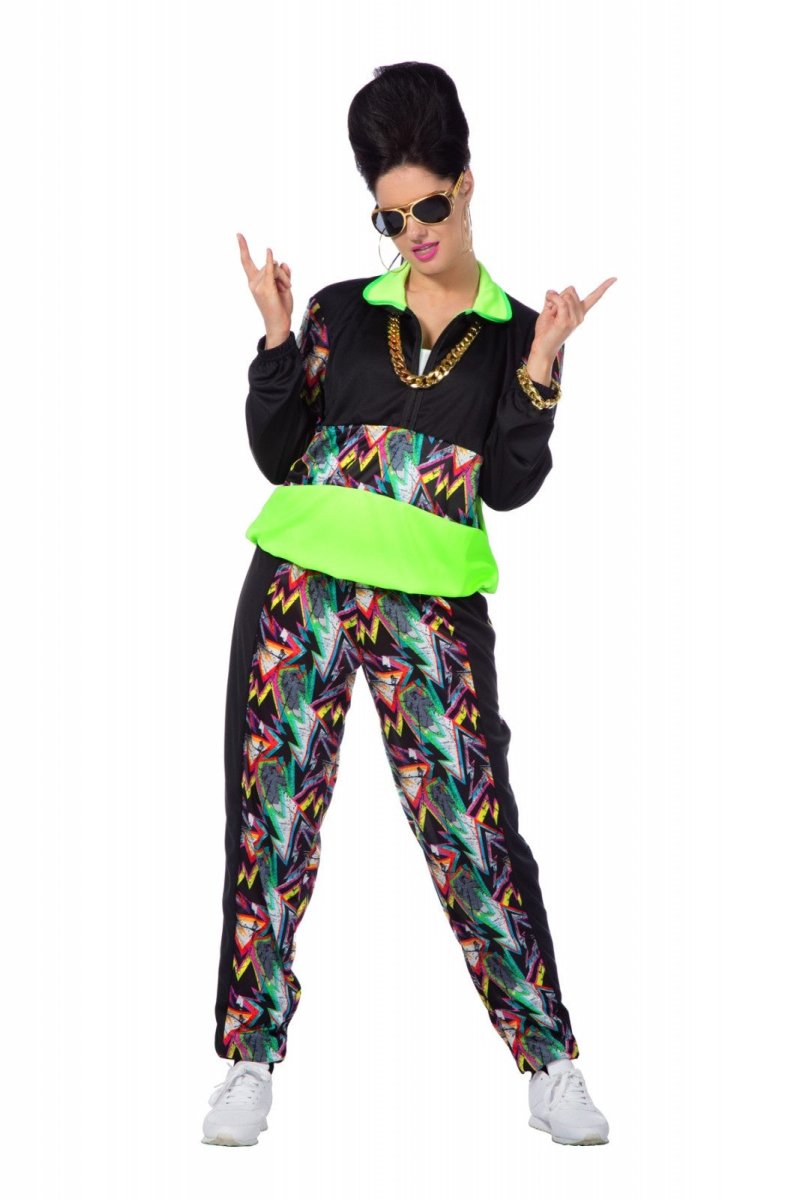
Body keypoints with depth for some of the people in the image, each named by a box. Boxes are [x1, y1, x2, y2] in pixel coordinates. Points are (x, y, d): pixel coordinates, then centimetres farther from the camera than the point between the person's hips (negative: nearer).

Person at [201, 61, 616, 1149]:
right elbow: (278, 455, 7)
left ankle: (551, 1069, 7)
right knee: (273, 813, 2)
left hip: (433, 608, -1)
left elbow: (509, 487, -1)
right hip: (302, 588, 2)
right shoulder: (341, 311, 10)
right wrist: (276, 341, -4)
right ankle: (252, 1061, 13)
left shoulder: (519, 332, 7)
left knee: (474, 826, -3)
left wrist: (540, 373, -12)